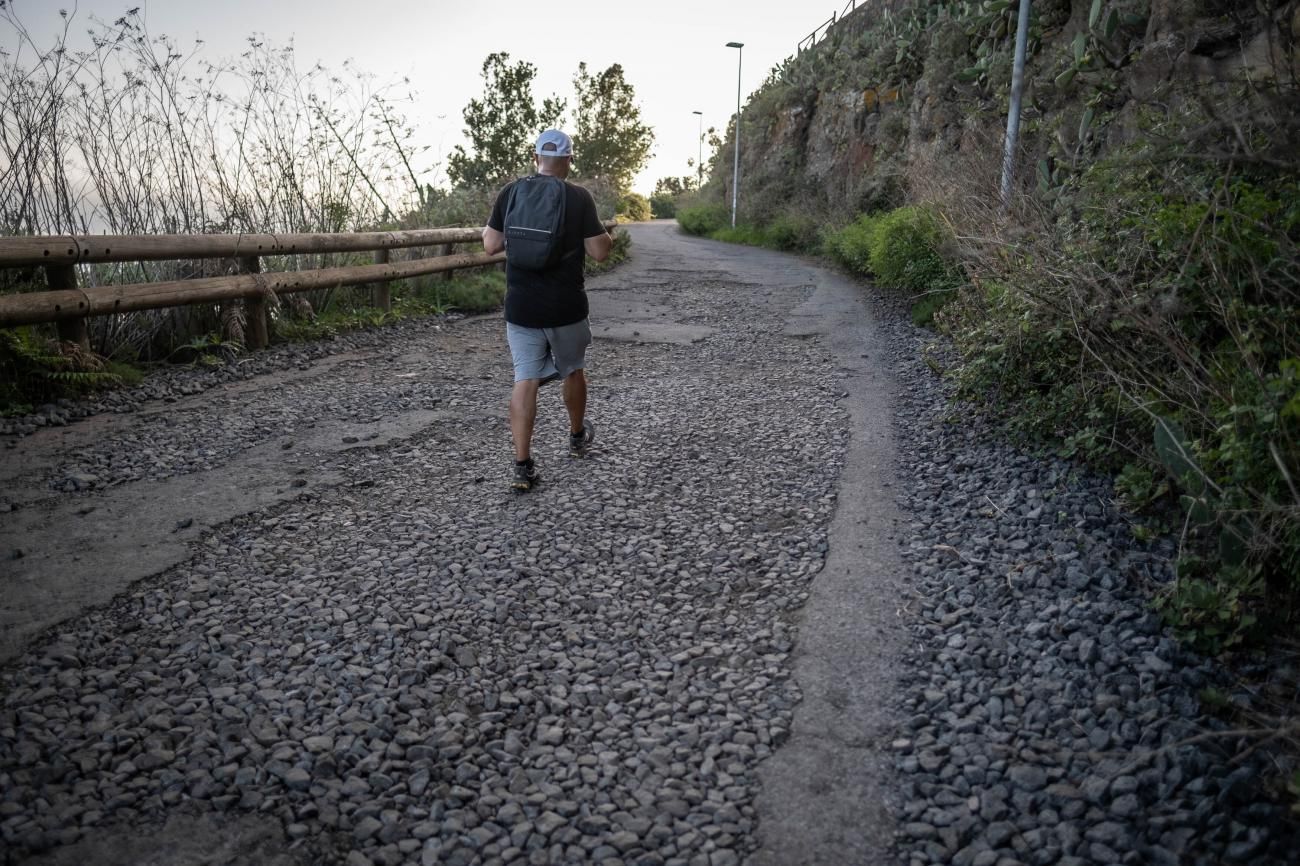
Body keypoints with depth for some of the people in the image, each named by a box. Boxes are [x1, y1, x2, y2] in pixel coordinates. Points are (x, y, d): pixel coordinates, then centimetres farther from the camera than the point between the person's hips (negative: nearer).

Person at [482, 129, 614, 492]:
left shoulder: (510, 193, 0)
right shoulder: (579, 197, -8)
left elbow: (491, 246, 3)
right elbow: (599, 252, -7)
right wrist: (607, 234, 14)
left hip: (521, 308, 2)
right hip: (566, 308, -1)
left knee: (525, 380, 1)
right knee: (573, 369, 21)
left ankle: (522, 466, -4)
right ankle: (577, 436, 41)